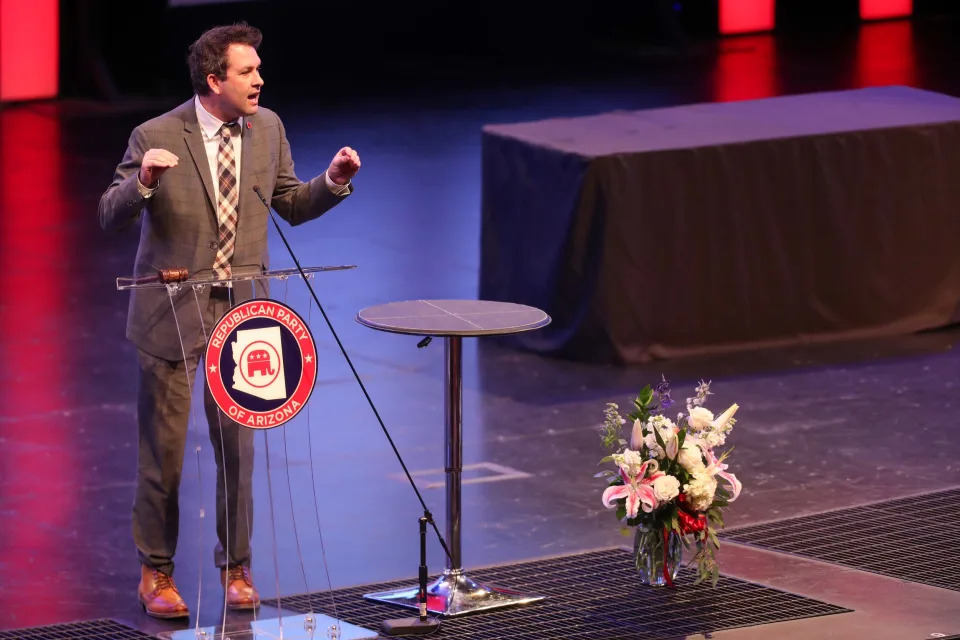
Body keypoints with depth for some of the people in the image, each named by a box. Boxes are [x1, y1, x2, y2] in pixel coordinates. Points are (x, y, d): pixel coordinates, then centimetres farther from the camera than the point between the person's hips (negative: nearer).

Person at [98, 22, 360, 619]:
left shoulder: (267, 128, 2)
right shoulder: (157, 136, -13)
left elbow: (292, 205, 12)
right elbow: (111, 217, -12)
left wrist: (333, 182, -7)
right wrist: (142, 182, -32)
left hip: (240, 309, 4)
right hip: (172, 312, -3)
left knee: (238, 444, 5)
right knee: (164, 449, 3)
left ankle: (236, 568, 20)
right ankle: (156, 573, 17)